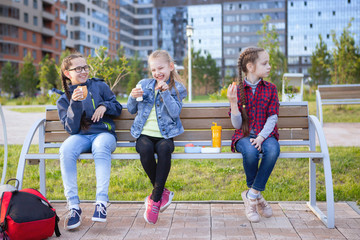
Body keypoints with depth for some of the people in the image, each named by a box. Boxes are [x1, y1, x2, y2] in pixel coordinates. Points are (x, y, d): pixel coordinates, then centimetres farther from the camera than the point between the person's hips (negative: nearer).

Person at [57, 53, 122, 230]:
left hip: (104, 133, -1)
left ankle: (101, 202, -41)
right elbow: (72, 128, -1)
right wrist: (75, 103, -13)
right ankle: (74, 206, -31)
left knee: (101, 146, -39)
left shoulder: (99, 86, 11)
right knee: (66, 150, -34)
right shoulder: (64, 100, 11)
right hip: (80, 136, 1)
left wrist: (105, 105, -6)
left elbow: (118, 108, 16)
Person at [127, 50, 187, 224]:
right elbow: (131, 110, 18)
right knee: (145, 150, -33)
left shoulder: (177, 88, 10)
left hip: (164, 135, -2)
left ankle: (155, 198, -24)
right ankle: (163, 192, -13)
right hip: (144, 134, 2)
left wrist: (164, 91, -14)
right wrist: (133, 97, -2)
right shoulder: (144, 84, 17)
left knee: (164, 149, -36)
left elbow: (175, 113, -6)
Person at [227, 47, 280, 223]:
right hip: (244, 135, -1)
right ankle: (256, 195, -9)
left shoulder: (270, 89, 8)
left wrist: (261, 137, -19)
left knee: (273, 149, -34)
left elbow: (272, 118, -2)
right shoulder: (237, 90, 3)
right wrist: (233, 102, -18)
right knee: (250, 152, -36)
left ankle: (251, 195, -19)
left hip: (265, 134, 1)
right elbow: (237, 125, -2)